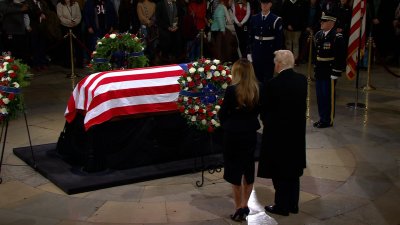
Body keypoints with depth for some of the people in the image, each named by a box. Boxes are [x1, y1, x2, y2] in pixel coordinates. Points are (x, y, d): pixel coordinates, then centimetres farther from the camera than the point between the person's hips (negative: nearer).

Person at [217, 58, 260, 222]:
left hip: (234, 134, -5)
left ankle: (239, 208, 12)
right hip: (250, 133, 5)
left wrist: (225, 123, 11)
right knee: (248, 168, 17)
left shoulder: (232, 90, -18)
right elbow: (257, 110, 7)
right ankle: (244, 206, 25)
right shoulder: (257, 89, -3)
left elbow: (222, 113, -9)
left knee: (235, 170, 7)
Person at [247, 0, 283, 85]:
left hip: (269, 52, -3)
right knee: (257, 77, 8)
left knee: (268, 78, 3)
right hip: (256, 51, 3)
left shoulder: (276, 20, -6)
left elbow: (279, 39, -5)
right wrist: (249, 52, 5)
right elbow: (250, 36, 7)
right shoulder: (254, 18, 3)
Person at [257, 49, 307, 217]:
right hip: (297, 131, 6)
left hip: (277, 133, -6)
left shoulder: (273, 84, -20)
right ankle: (293, 204, 27)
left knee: (279, 171, 6)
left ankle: (282, 206, 14)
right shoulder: (302, 80, -4)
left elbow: (264, 109, -10)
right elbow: (303, 104, 3)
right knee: (293, 169, 17)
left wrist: (267, 122, 9)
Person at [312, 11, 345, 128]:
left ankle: (328, 120, 12)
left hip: (330, 73, -7)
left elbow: (341, 57, -15)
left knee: (328, 96, 1)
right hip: (319, 72, 7)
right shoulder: (318, 35, 8)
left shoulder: (337, 37, -14)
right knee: (320, 96, 13)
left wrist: (335, 74, -16)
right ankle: (322, 118, 25)